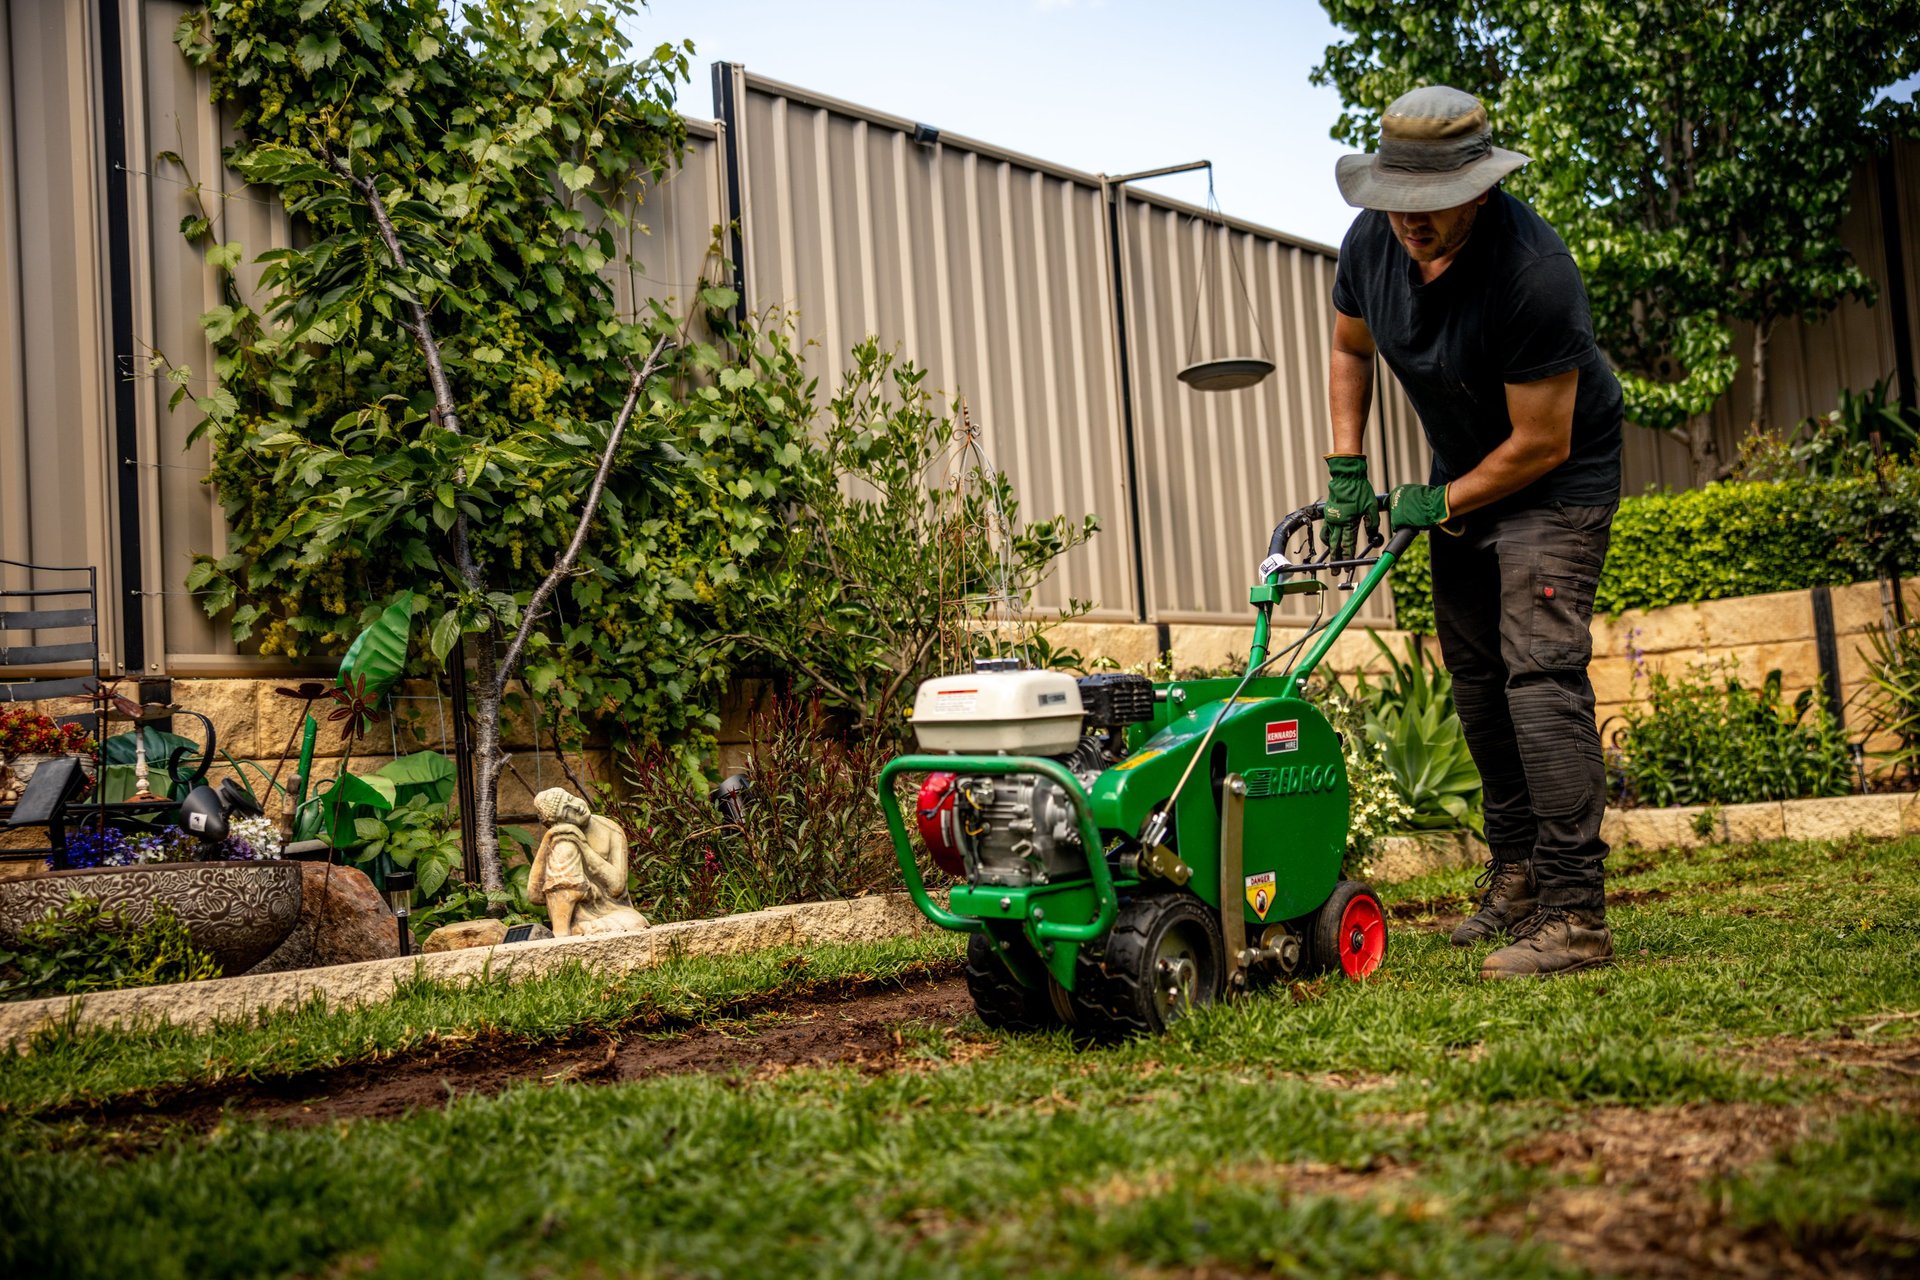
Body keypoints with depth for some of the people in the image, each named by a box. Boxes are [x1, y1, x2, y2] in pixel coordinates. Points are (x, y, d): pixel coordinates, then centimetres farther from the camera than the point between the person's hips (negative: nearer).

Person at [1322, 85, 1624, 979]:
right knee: (1476, 673, 10)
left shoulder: (1534, 274, -32)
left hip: (1557, 479, -7)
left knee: (1540, 669, -19)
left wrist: (1440, 503, -14)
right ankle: (1517, 871, 24)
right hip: (1461, 477, 7)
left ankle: (1573, 912, -18)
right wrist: (1346, 469, 2)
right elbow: (1350, 350, 10)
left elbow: (1541, 444, -25)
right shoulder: (1371, 242, -11)